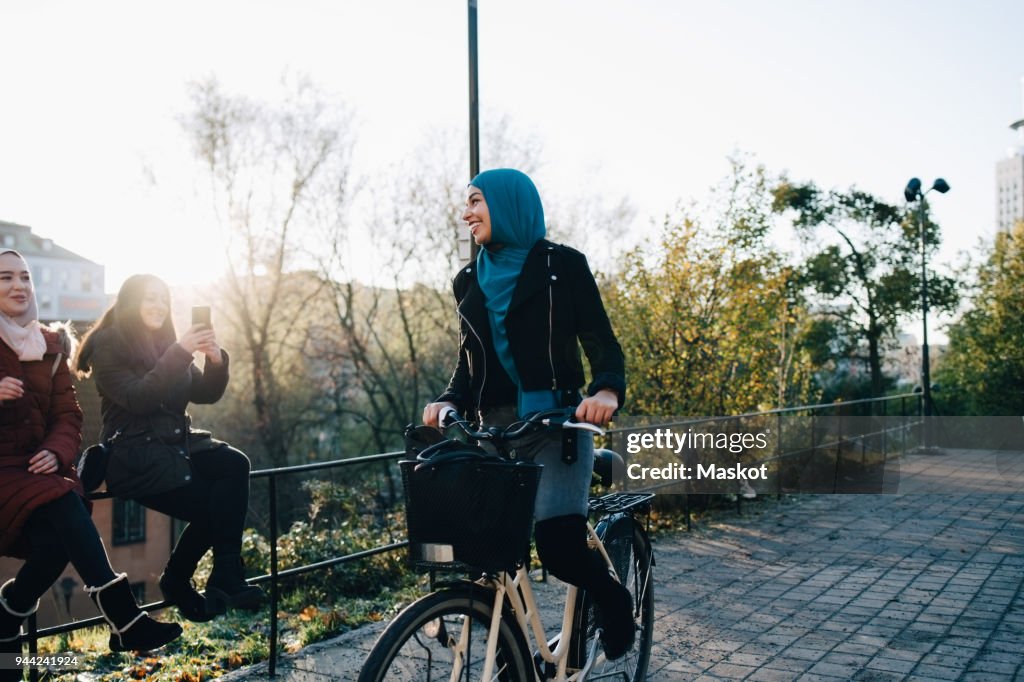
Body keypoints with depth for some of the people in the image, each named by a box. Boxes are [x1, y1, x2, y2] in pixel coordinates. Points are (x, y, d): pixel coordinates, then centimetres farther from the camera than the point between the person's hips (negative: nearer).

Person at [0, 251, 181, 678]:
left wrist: (56, 452, -13)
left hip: (38, 467, 4)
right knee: (65, 506, -31)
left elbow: (68, 415, 8)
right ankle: (124, 619, -30)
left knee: (58, 539, -27)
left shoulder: (51, 344, 13)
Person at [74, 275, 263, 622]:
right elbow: (138, 399, -19)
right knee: (208, 504, -23)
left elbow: (206, 394, 8)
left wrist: (216, 360, -12)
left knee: (234, 464, -24)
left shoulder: (165, 343, 14)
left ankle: (228, 578, -23)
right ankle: (176, 582, 3)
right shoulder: (108, 346, -4)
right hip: (134, 455, -6)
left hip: (177, 443, 6)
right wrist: (179, 353, -24)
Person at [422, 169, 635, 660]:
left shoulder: (562, 265, 0)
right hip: (495, 428, 5)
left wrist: (607, 390, -24)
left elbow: (601, 342, -3)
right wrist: (449, 401, -3)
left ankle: (614, 598, 14)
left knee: (558, 544, -18)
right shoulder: (469, 281, 14)